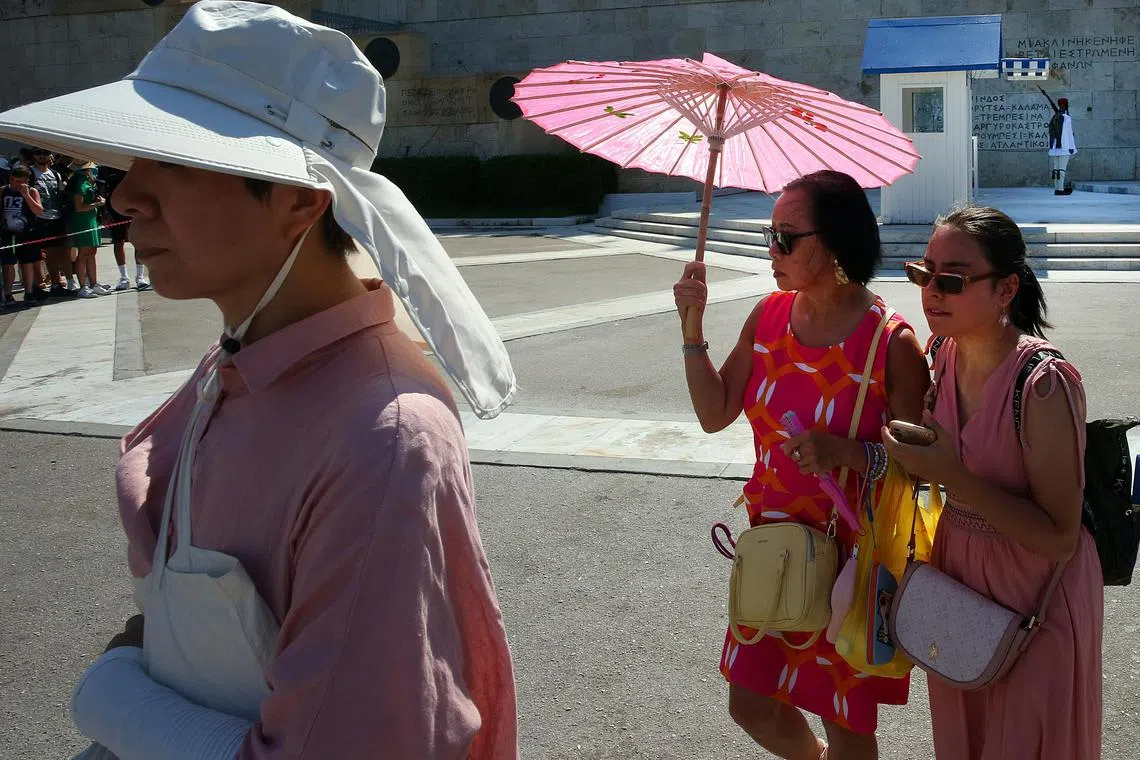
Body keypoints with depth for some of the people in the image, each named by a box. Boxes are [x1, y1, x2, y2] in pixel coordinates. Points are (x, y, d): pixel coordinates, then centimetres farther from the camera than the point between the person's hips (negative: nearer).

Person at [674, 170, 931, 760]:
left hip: (853, 556, -5)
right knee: (751, 706, 17)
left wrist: (848, 452, -31)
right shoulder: (768, 317, -2)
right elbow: (715, 413, 2)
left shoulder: (892, 344, -19)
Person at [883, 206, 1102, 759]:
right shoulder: (944, 354, -6)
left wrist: (953, 475, -31)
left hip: (1034, 596, -6)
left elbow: (1059, 538, -25)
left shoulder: (1045, 385, -28)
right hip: (957, 569, 6)